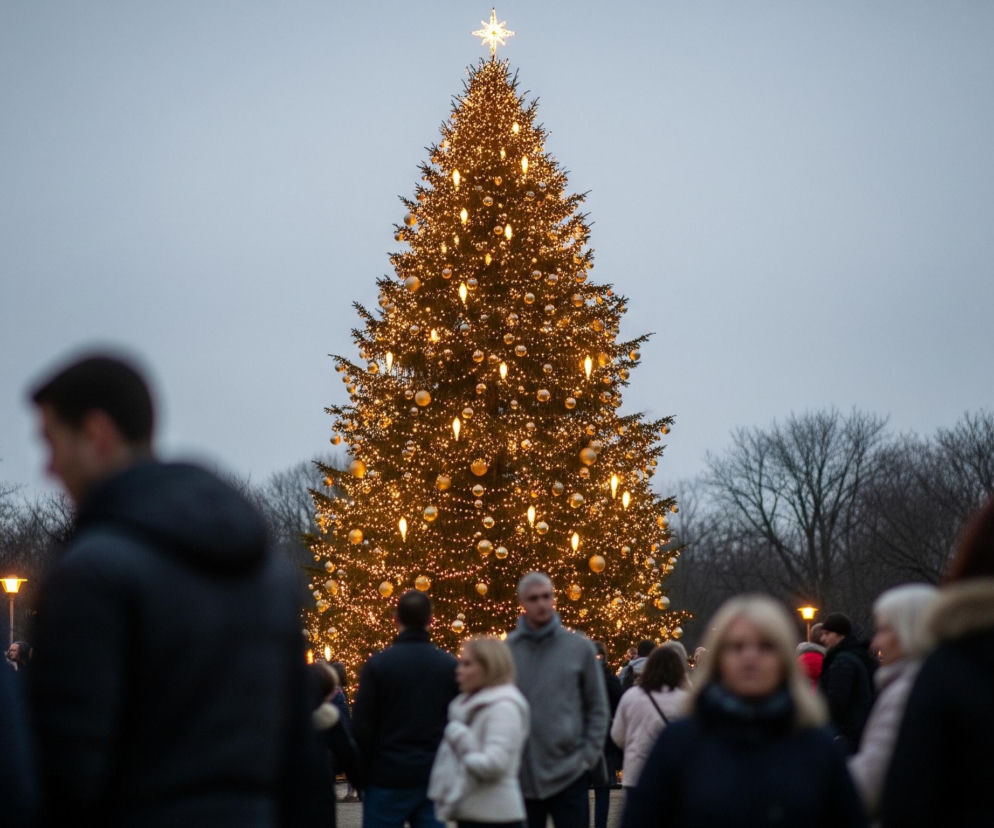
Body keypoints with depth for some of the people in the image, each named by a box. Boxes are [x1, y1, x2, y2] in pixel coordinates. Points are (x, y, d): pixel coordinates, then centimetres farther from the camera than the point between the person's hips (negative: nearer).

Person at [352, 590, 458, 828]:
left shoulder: (377, 665, -5)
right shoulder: (450, 667, 4)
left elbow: (362, 727, -6)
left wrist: (362, 773, 5)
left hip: (389, 777, -3)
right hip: (435, 779, 3)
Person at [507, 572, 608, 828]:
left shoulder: (579, 647, 2)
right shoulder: (506, 650, 1)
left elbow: (597, 706, 6)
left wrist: (589, 754, -2)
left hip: (569, 775, -1)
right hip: (521, 775, 1)